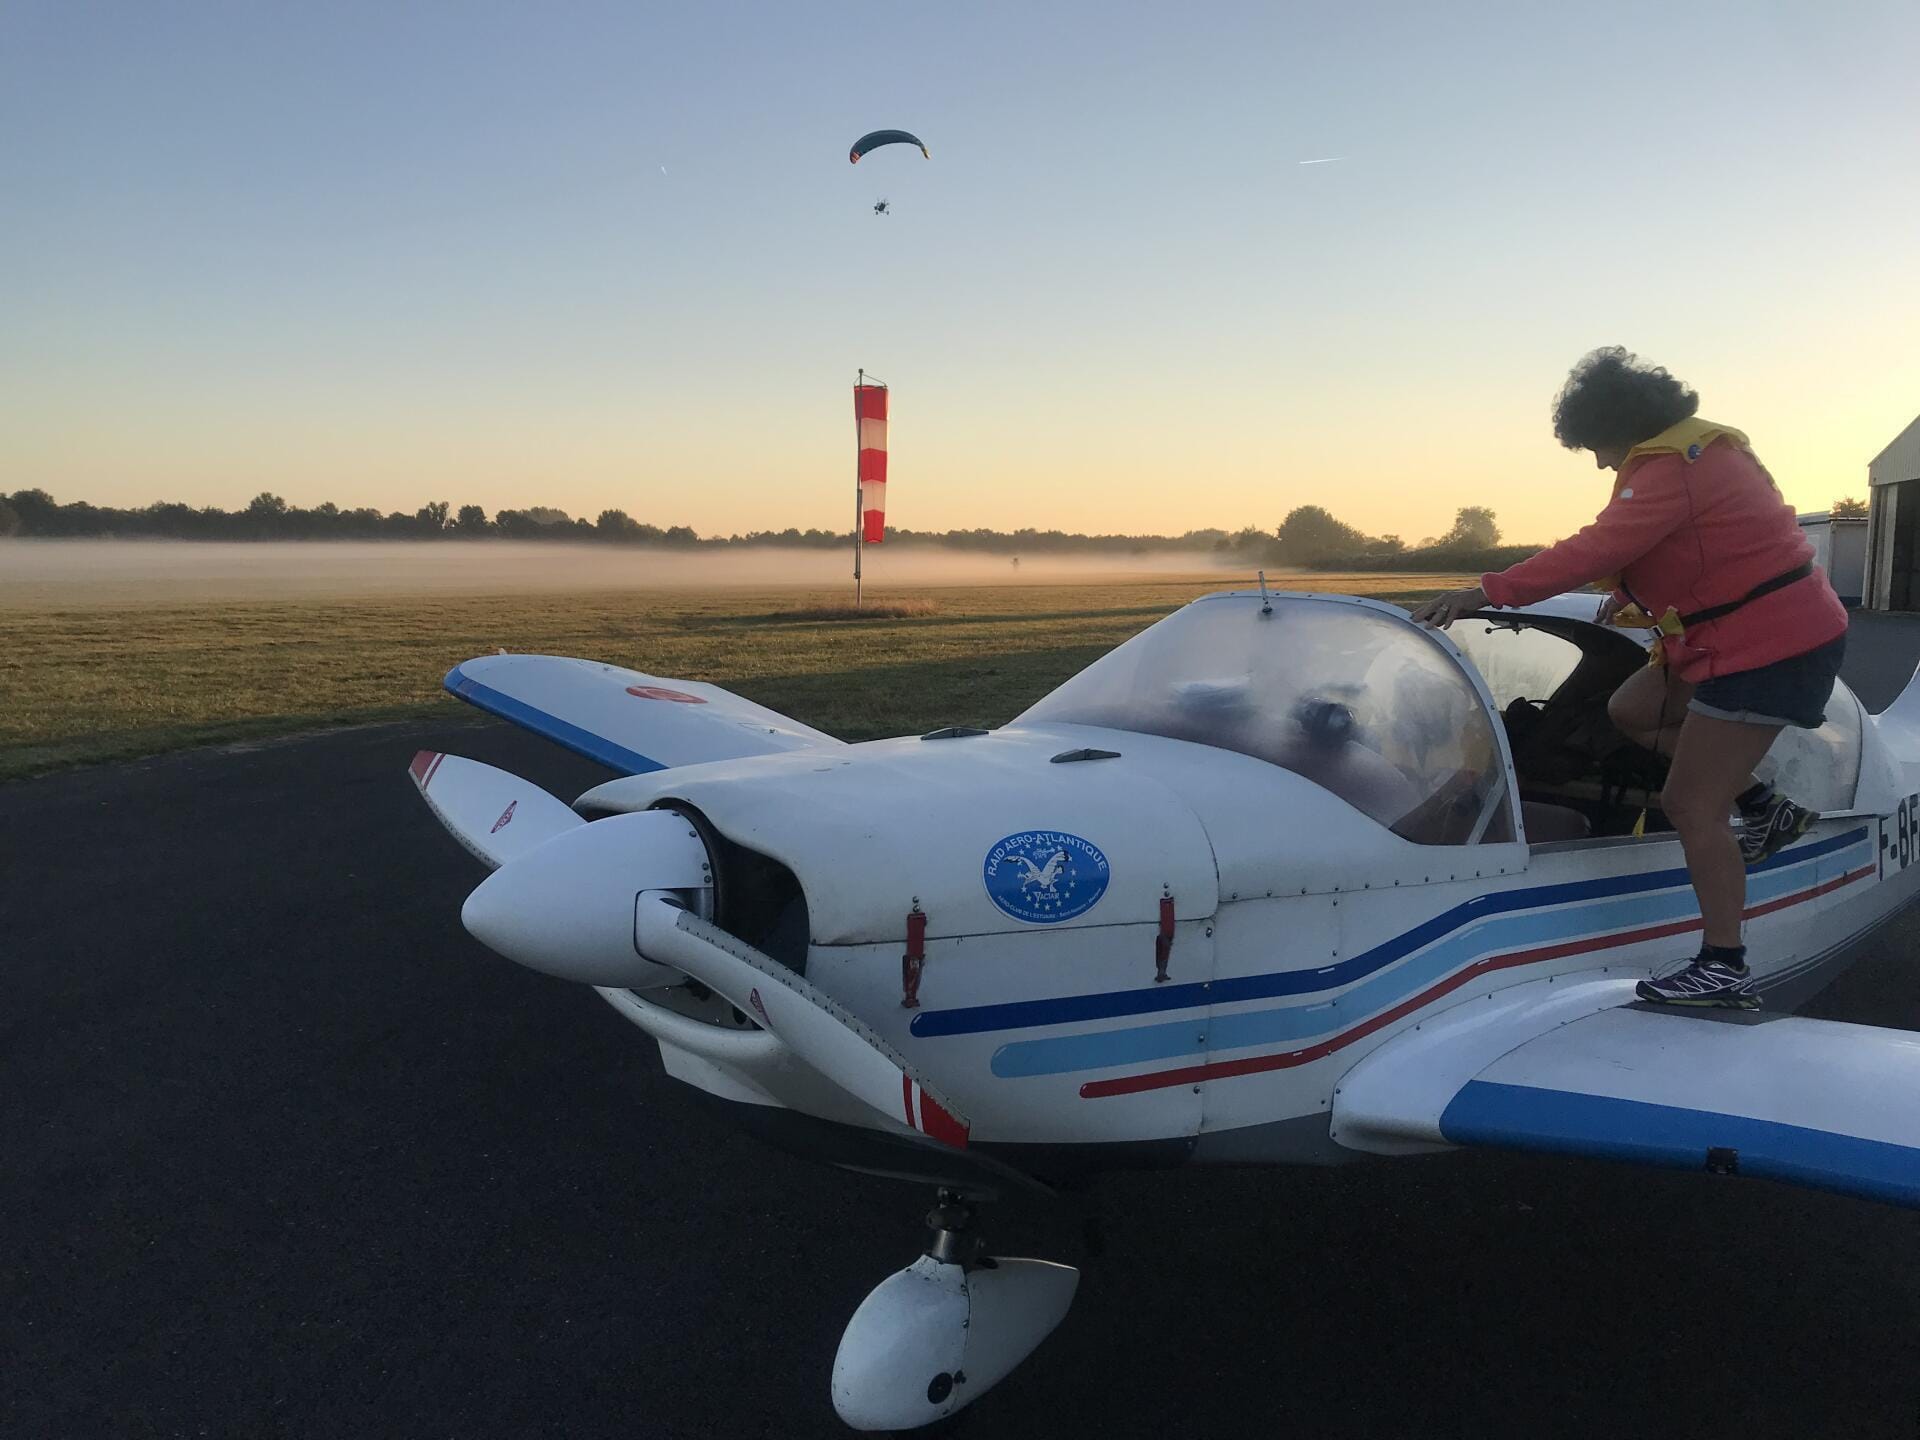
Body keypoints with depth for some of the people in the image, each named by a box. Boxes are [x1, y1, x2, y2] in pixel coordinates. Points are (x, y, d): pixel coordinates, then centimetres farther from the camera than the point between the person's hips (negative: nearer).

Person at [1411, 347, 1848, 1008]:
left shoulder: (1669, 470, -19)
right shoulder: (1699, 448, 12)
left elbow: (1594, 551, -30)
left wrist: (1485, 592, -30)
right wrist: (1629, 593, 14)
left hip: (1766, 648, -10)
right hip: (1778, 630, 10)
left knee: (1689, 806, -7)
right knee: (1631, 711, 19)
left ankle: (1724, 970, -1)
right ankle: (1766, 809, 21)